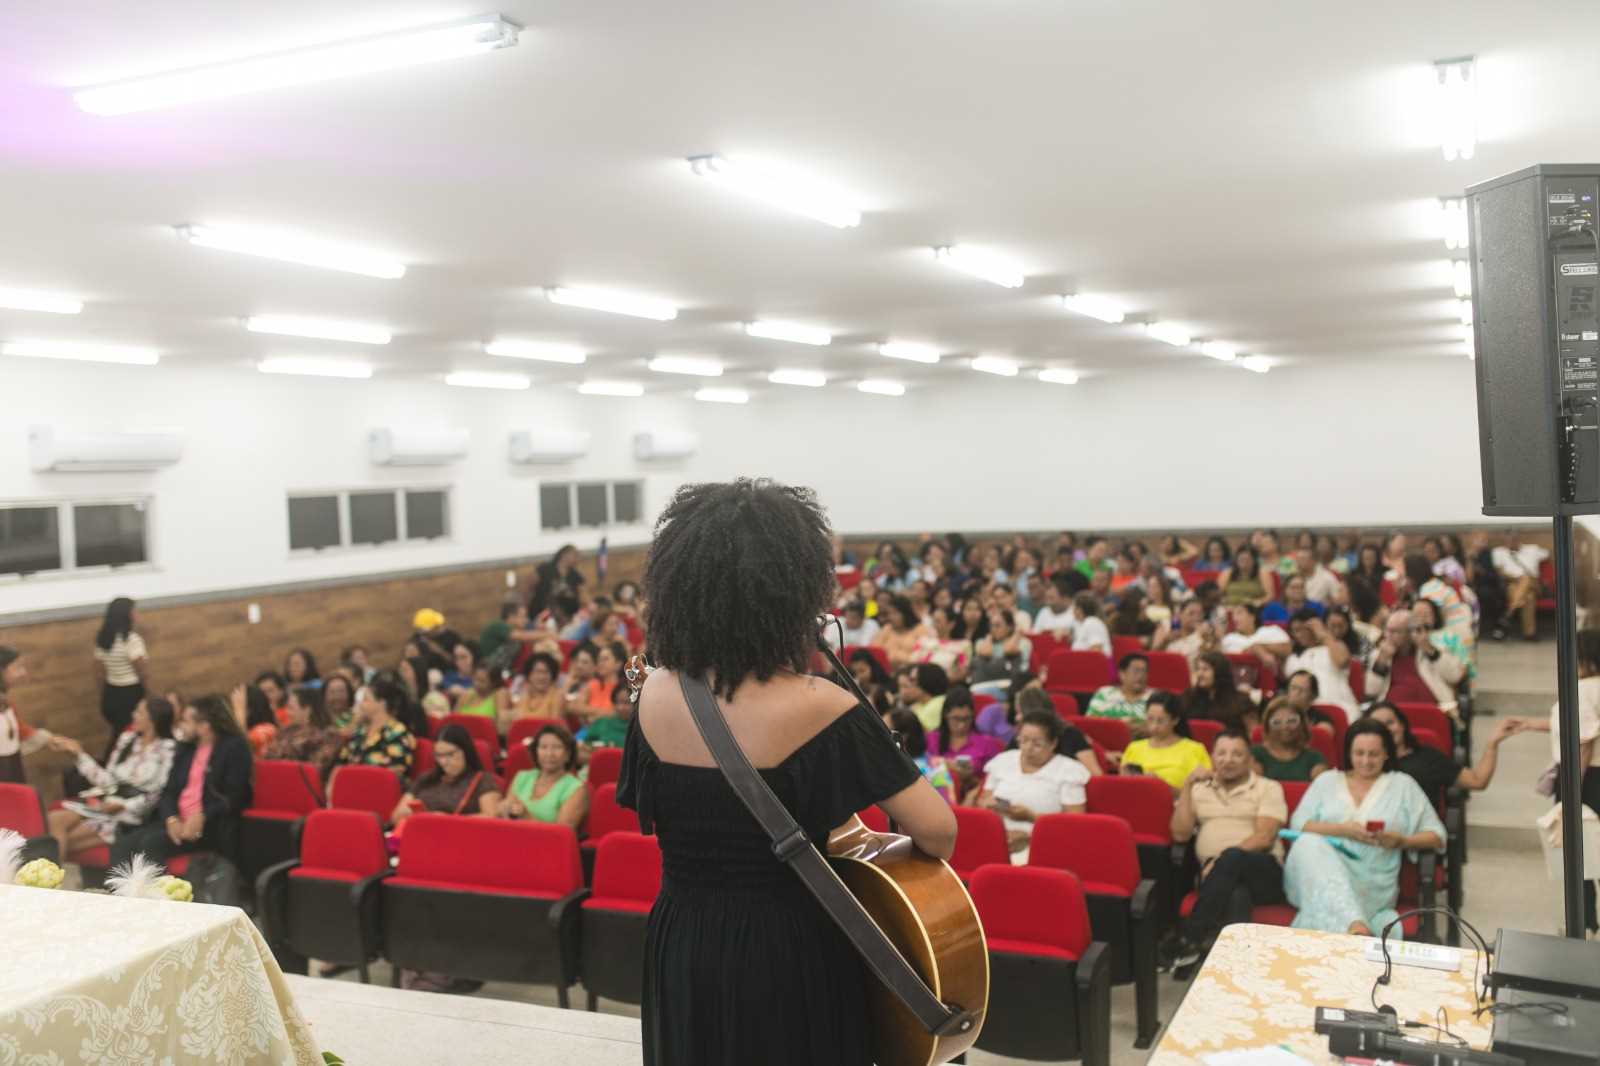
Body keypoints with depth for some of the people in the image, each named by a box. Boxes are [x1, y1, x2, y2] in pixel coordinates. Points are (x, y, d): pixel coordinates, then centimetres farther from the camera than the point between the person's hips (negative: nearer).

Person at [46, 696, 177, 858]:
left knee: (63, 838, -20)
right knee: (55, 819, -20)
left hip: (132, 815, -6)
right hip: (105, 802, 6)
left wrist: (122, 806, -17)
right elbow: (108, 781, 9)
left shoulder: (167, 750, -8)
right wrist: (79, 753, 5)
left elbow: (159, 795, -10)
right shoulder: (127, 739, 11)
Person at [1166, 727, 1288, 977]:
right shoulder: (1199, 789, 20)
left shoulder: (1268, 788, 11)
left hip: (1263, 872, -1)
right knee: (1236, 896, -38)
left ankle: (1190, 940, -37)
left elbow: (1264, 837, -5)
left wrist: (1224, 859, -19)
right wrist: (1187, 785, 1)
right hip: (1214, 871, 1)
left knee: (1232, 859, -38)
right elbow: (1180, 834, 6)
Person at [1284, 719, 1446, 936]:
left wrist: (1401, 841, -8)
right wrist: (1343, 830, -8)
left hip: (1372, 881, -2)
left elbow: (1437, 837, 13)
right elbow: (1297, 824, 7)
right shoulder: (1326, 780, 20)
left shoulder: (1403, 784, 18)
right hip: (1322, 866, 2)